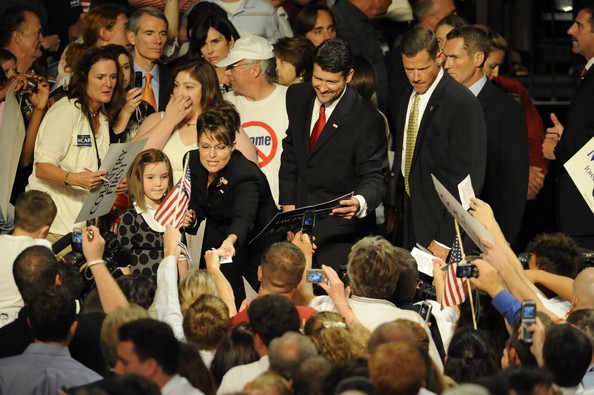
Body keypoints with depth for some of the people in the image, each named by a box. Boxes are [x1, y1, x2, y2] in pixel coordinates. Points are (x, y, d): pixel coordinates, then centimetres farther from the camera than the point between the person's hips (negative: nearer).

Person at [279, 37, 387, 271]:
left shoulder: (367, 119, -15)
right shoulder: (298, 97, 4)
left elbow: (373, 178, -12)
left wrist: (360, 203, -34)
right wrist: (288, 203, 9)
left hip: (341, 230, -5)